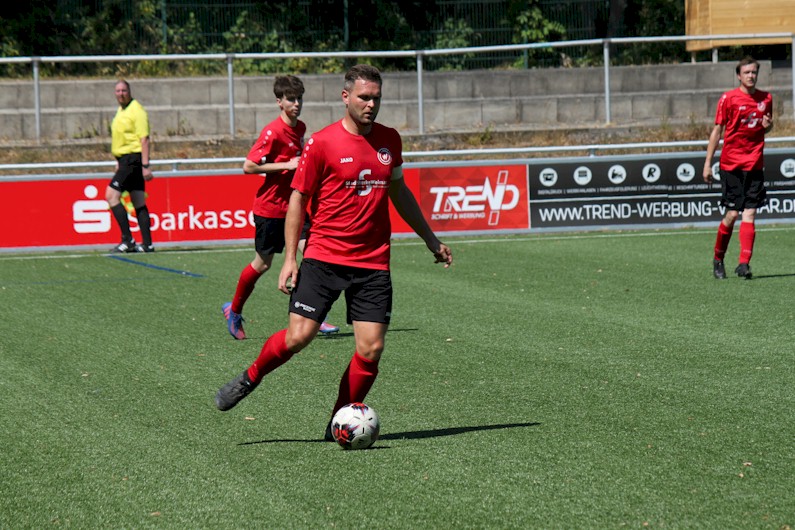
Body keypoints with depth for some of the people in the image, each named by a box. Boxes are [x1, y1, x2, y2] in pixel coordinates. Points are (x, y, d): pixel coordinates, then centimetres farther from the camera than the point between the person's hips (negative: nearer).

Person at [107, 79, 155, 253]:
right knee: (139, 203, 7)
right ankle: (147, 244, 6)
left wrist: (145, 166, -22)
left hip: (133, 159, -9)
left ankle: (127, 240, -15)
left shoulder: (136, 110, -11)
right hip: (124, 159, 9)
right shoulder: (121, 110, 17)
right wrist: (119, 162, 25)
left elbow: (144, 139, -17)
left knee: (111, 195, -15)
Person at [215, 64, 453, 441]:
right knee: (298, 336, -12)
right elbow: (298, 198, -2)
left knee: (371, 349, -6)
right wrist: (290, 259, -8)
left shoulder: (390, 141, 9)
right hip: (323, 257, -4)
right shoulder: (322, 143, -6)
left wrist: (431, 240, 28)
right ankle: (249, 379, 16)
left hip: (373, 263, 4)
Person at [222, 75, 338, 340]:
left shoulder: (300, 128, 6)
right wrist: (286, 165, -22)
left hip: (294, 204, 6)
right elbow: (248, 166, -20)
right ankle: (234, 311, 28)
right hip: (270, 206, -6)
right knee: (262, 263, 6)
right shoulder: (273, 131, -17)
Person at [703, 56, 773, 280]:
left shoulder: (766, 98, 9)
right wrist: (708, 163, -3)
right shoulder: (729, 99, -3)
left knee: (749, 214, -7)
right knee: (733, 214, -3)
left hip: (754, 163, 3)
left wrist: (768, 125, -3)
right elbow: (717, 131, 0)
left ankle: (744, 264, -11)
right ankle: (718, 259, 17)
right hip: (731, 164, -3)